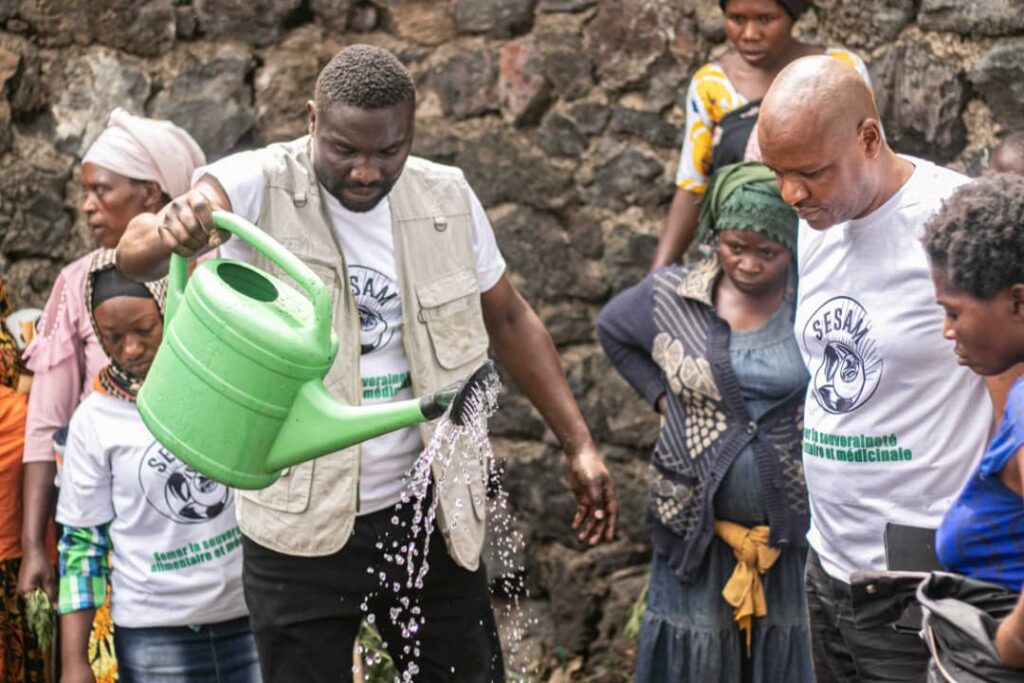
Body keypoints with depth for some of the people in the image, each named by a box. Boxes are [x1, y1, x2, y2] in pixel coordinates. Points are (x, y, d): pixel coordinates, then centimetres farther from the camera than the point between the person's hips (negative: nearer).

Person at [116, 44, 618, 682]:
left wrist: (580, 445, 4)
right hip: (300, 527, -3)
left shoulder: (447, 199, -1)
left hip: (427, 511, 3)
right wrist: (167, 232, -52)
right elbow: (135, 256, -28)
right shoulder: (259, 188, -14)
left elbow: (509, 321, 10)